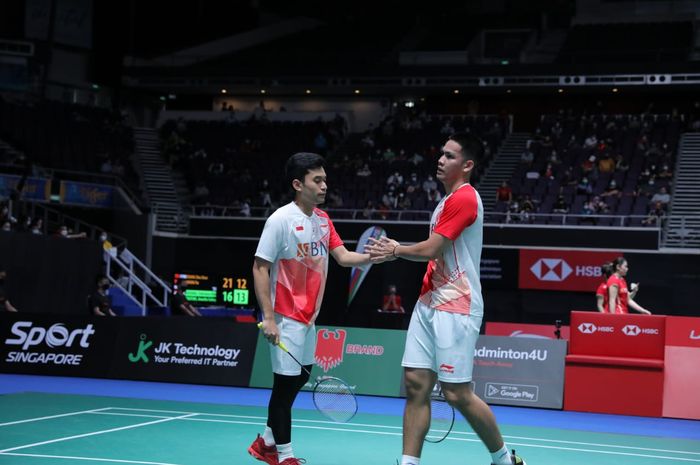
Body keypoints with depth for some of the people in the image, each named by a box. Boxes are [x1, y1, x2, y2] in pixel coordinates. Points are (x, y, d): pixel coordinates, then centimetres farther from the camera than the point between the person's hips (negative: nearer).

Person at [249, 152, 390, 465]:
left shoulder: (323, 219, 8)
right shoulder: (281, 219, -15)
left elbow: (343, 256, 1)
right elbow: (260, 268, -16)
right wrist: (268, 318, -22)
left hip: (308, 317, 8)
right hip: (286, 318, -8)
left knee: (300, 378, 16)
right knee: (286, 383, -1)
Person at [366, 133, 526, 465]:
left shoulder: (464, 198, -12)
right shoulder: (448, 200, 19)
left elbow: (431, 249, -14)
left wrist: (397, 250, 3)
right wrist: (397, 250, 8)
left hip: (455, 309, -9)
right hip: (429, 304, 9)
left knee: (457, 393, -5)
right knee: (416, 384, 1)